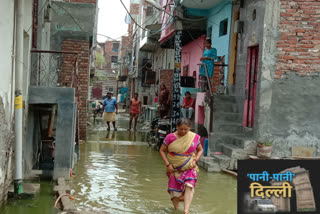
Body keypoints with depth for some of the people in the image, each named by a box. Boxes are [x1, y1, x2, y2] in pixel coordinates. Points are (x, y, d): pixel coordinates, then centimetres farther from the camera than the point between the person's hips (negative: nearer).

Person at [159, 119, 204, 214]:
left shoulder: (194, 137, -3)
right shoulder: (170, 137, -7)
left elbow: (200, 150, 11)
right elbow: (162, 150, 1)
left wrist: (195, 160, -6)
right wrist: (167, 164, -8)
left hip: (189, 167, 0)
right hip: (174, 168, 0)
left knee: (189, 186, -20)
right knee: (175, 190, 4)